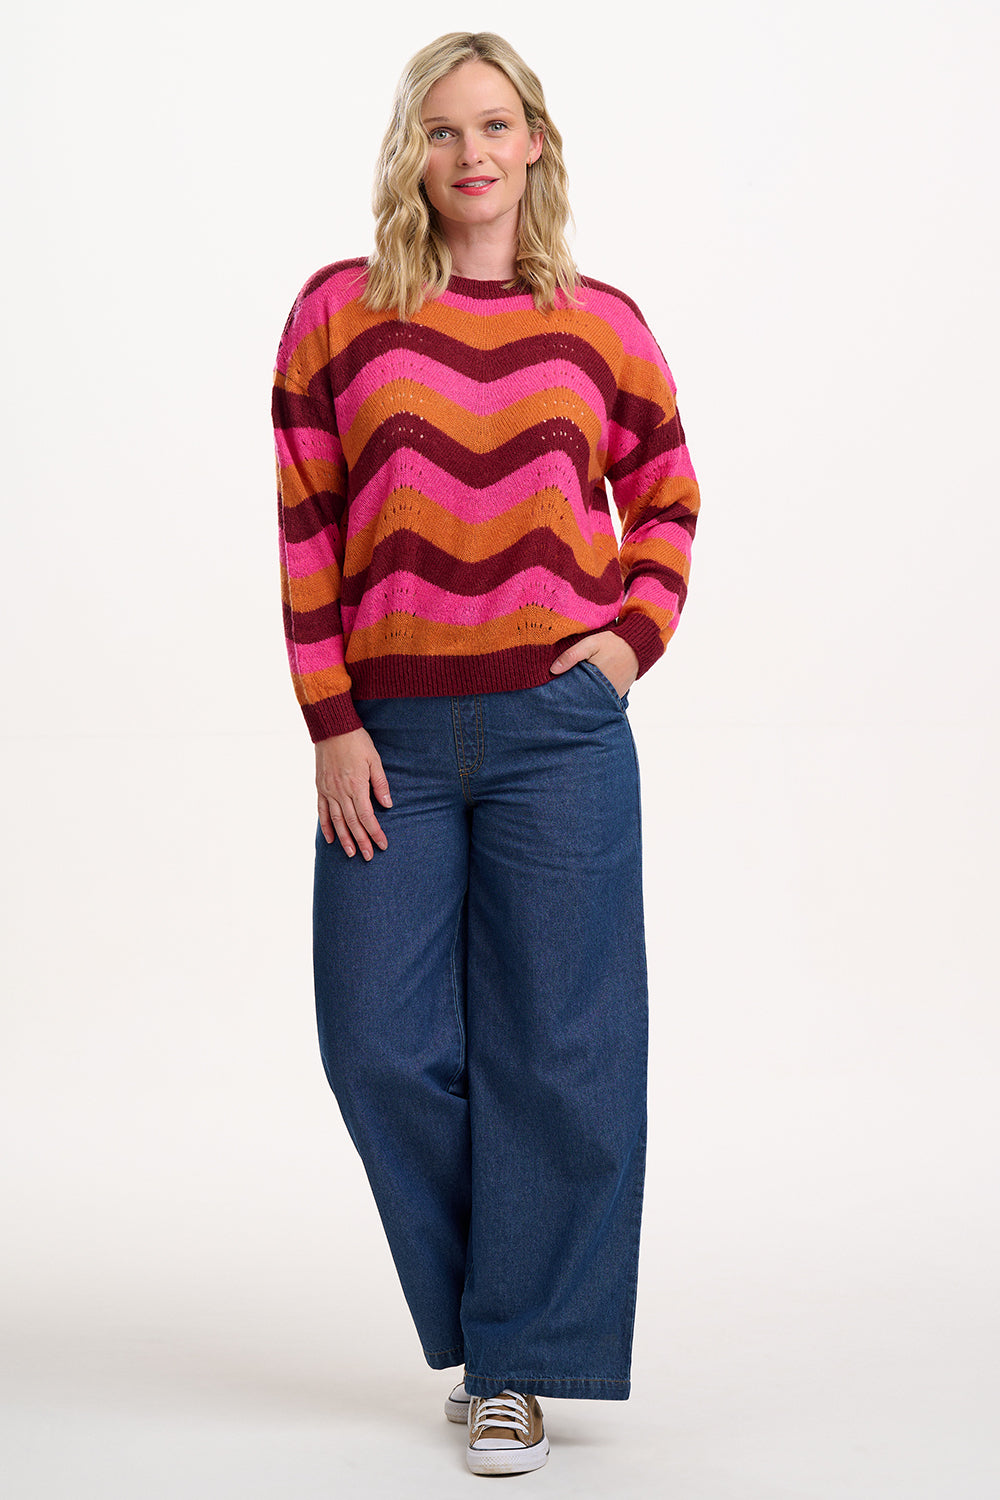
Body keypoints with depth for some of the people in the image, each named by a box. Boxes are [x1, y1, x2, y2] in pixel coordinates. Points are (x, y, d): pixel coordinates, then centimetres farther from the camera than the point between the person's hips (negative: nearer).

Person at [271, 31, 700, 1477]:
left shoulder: (600, 324, 5)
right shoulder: (339, 314, 3)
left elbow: (667, 497, 18)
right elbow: (305, 528, 1)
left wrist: (635, 635, 2)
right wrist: (332, 724, -4)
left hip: (558, 731, 0)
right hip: (392, 737, 1)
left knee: (551, 1045, 1)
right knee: (381, 1042, 2)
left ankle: (514, 1367, 14)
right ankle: (481, 1313, 25)